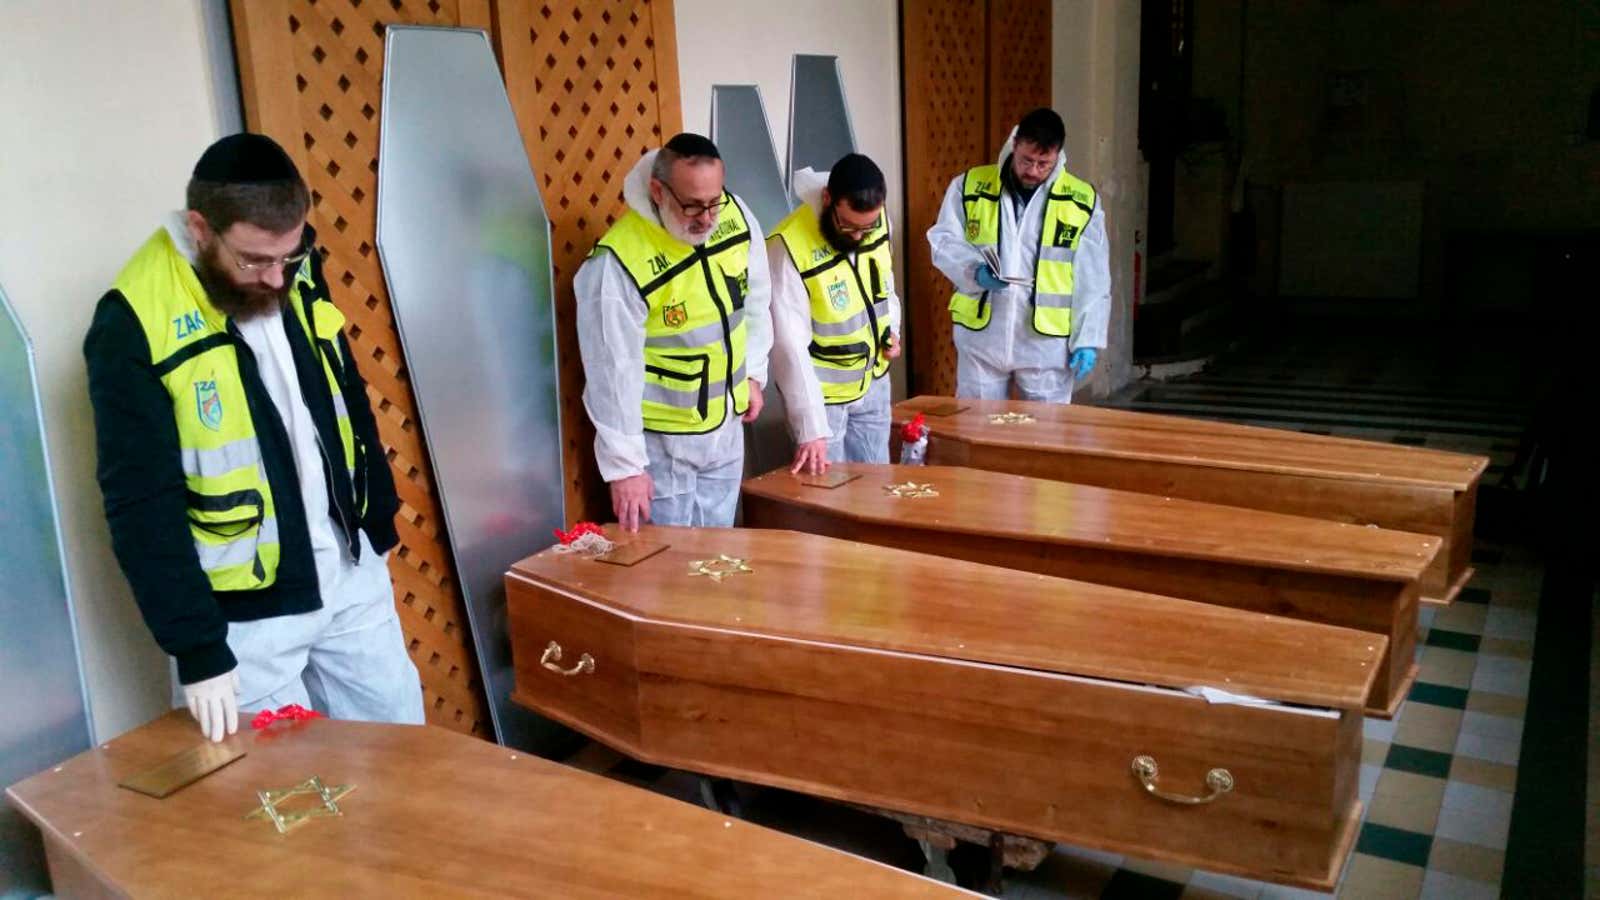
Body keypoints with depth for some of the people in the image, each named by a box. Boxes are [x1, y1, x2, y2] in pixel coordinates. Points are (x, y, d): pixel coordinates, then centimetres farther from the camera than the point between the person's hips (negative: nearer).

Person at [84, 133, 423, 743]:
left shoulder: (297, 276, -1)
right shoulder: (135, 324, -19)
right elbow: (142, 504, -18)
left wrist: (380, 521, 14)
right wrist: (196, 645, -19)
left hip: (352, 574, 5)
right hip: (247, 611, -5)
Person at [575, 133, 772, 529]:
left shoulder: (736, 216, -7)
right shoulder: (618, 263, -25)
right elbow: (614, 370, -21)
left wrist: (752, 373, 12)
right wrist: (625, 465, -18)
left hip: (726, 427, 6)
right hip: (659, 440, -6)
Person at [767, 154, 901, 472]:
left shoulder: (877, 220, -6)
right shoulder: (790, 246, -26)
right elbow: (791, 344, -27)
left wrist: (892, 329, -2)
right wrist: (811, 428, -29)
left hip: (873, 382, 6)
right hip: (821, 392, -6)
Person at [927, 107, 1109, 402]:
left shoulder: (1082, 201, 0)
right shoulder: (969, 186, 0)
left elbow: (1092, 282, 0)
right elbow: (944, 241, 3)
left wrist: (1087, 340, -5)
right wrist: (975, 270, -16)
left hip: (1046, 344, 0)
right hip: (981, 337, 1)